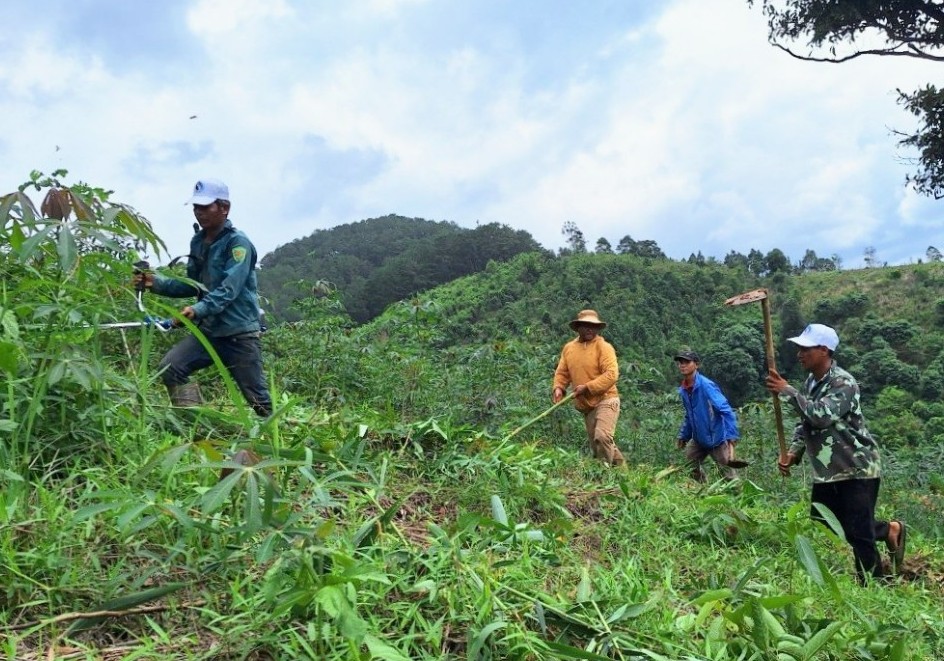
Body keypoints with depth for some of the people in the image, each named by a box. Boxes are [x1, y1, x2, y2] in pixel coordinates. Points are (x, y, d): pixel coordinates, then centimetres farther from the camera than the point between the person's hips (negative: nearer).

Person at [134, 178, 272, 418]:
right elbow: (193, 286, 15)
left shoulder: (238, 243, -14)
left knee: (258, 398, 1)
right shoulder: (197, 242, 9)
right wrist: (157, 283, 1)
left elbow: (228, 289, -24)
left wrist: (198, 310, -37)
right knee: (170, 368, -11)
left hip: (239, 333, -6)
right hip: (207, 329, 7)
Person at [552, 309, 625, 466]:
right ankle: (620, 465, 30)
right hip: (586, 406, 6)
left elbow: (611, 374, -19)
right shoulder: (569, 348, 8)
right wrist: (558, 388, -7)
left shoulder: (603, 347, -9)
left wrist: (587, 387, -23)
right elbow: (562, 372, 13)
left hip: (605, 400, -6)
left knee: (602, 437, -23)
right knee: (595, 445, 12)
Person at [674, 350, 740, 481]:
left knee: (728, 473, -2)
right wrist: (683, 435, 16)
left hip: (717, 439, -8)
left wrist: (731, 437, -31)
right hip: (698, 440, 8)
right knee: (691, 468, 16)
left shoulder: (706, 385, -22)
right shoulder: (683, 390, 1)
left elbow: (726, 411, -25)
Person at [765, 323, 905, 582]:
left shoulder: (843, 383, -18)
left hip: (857, 469, -9)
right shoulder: (811, 382, 8)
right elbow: (805, 423, 14)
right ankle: (889, 530, 31)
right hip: (827, 471, 9)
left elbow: (821, 416, -32)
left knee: (858, 533, -5)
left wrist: (787, 391, -26)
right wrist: (792, 453, 0)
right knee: (820, 525, 14)